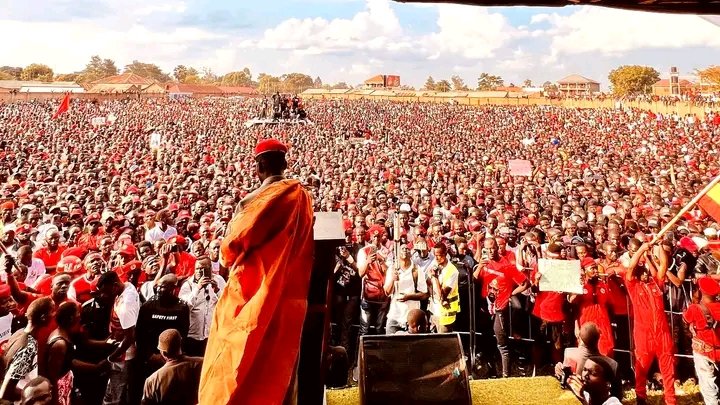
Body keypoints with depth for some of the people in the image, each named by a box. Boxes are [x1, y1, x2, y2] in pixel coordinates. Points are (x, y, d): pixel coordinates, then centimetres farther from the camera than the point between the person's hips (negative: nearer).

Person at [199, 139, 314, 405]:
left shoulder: (256, 200, -13)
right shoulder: (301, 195, 3)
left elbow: (234, 242, -10)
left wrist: (226, 259, 11)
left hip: (253, 292, -5)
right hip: (290, 292, 5)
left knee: (236, 366, 6)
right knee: (278, 365, 15)